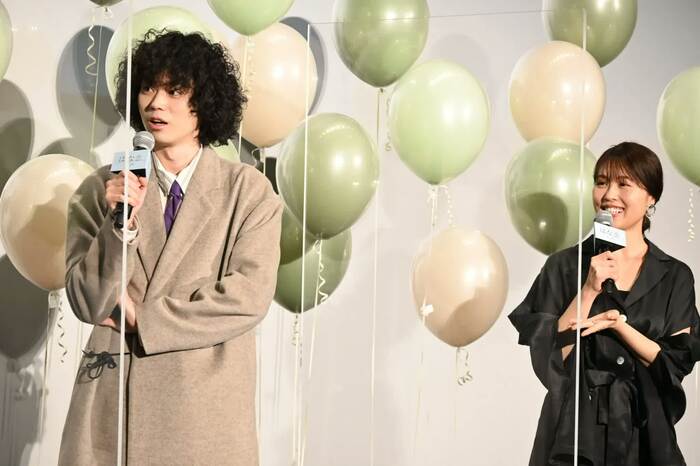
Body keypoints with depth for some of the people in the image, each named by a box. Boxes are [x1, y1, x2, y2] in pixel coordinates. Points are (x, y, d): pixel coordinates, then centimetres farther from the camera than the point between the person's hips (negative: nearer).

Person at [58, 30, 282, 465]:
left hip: (209, 397, -1)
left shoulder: (249, 189, -3)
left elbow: (249, 297, -11)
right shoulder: (102, 188, 2)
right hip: (115, 393, 1)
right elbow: (87, 303, -2)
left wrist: (140, 316, -8)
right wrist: (122, 224, -17)